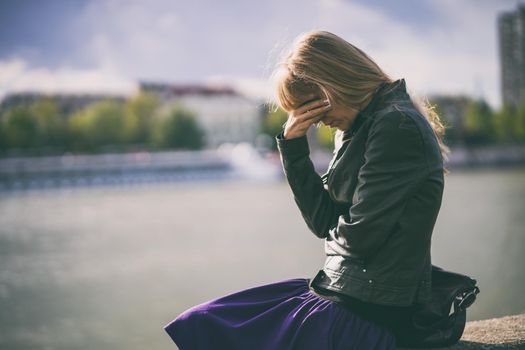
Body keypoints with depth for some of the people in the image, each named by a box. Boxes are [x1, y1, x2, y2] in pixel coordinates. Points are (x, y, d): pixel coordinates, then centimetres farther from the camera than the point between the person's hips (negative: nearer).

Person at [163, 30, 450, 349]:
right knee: (200, 323, 8)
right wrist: (293, 144, -1)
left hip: (367, 312, -9)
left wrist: (337, 230, 4)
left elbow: (359, 236, -19)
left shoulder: (398, 126, -17)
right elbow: (323, 221, 9)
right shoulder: (361, 128, 13)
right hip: (341, 291, 9)